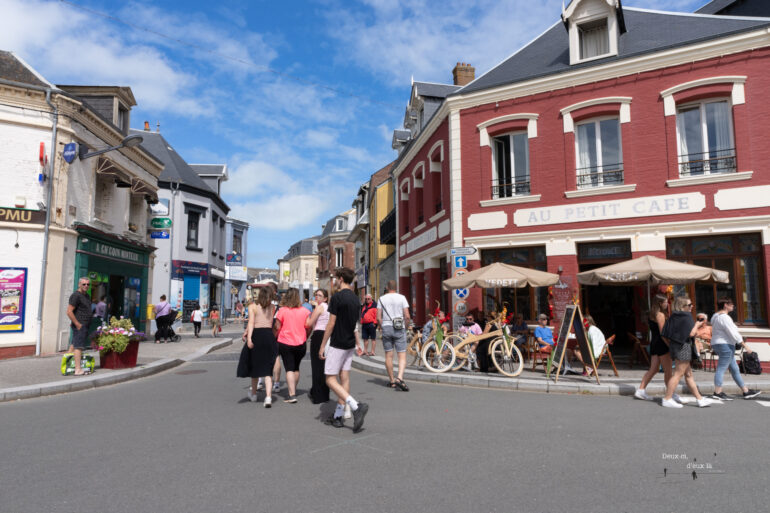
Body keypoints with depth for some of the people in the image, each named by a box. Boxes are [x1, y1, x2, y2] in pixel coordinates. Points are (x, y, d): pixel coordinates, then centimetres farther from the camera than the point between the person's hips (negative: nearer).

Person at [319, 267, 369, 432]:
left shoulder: (337, 297, -16)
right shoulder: (355, 298, 9)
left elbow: (331, 324, -16)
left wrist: (322, 346, -10)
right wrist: (358, 343, 24)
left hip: (337, 345, -8)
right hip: (349, 345, 8)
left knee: (331, 379, -3)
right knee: (344, 378, 10)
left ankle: (356, 406, -17)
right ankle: (338, 416, 17)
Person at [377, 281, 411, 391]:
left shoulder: (382, 299, 4)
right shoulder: (402, 298, 0)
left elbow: (378, 317, 0)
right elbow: (407, 317, -6)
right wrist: (405, 327, 9)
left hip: (386, 328, 2)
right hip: (399, 328, -2)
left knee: (388, 356, 9)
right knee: (402, 356, -1)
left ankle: (392, 381, 15)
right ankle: (400, 378, -20)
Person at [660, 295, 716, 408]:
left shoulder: (673, 317, 10)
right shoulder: (687, 317, -12)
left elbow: (664, 335, 7)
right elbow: (691, 333, -18)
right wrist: (697, 325, -1)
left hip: (674, 345, 9)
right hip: (683, 347, -9)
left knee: (688, 374, 14)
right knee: (678, 374, -5)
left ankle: (700, 399, 24)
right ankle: (667, 399, -3)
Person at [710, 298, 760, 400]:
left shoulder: (716, 316, 15)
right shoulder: (724, 317, -16)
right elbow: (733, 334, -18)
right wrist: (745, 346, -13)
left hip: (717, 345, 10)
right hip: (725, 345, -10)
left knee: (734, 369, 14)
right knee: (721, 369, -8)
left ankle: (746, 391, 20)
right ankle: (717, 393, -7)